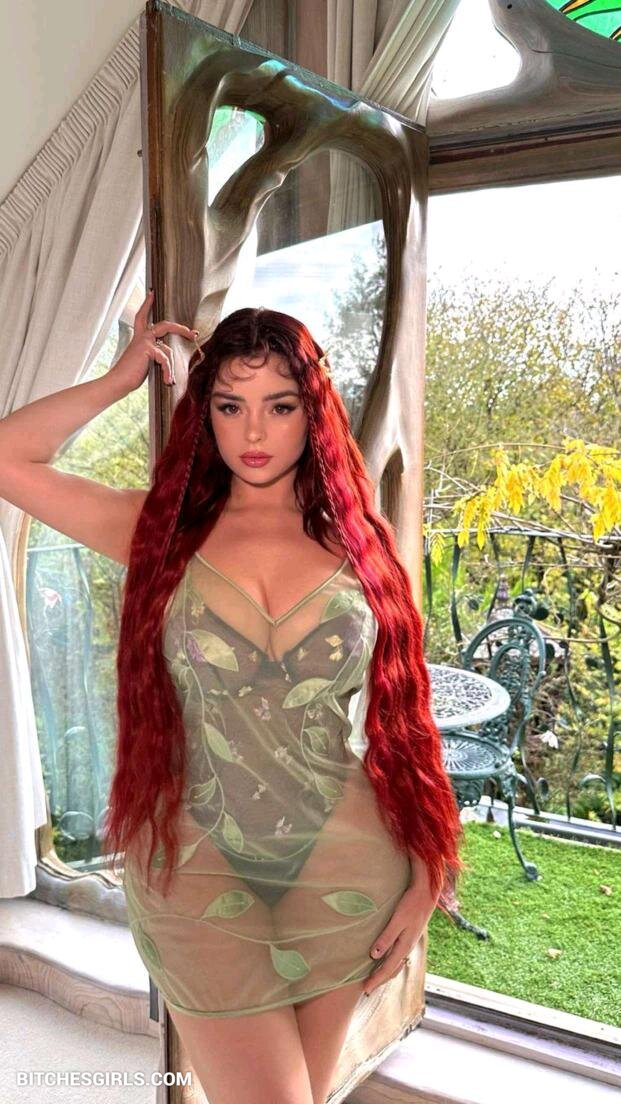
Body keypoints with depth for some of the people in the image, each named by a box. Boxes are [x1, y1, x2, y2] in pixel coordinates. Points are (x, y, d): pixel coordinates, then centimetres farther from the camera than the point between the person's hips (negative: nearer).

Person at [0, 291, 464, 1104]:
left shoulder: (357, 541, 0)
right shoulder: (165, 530, 0)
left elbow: (401, 715, 1)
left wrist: (425, 878, -1)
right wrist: (124, 377, 0)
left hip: (344, 860, 2)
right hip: (195, 861, -1)